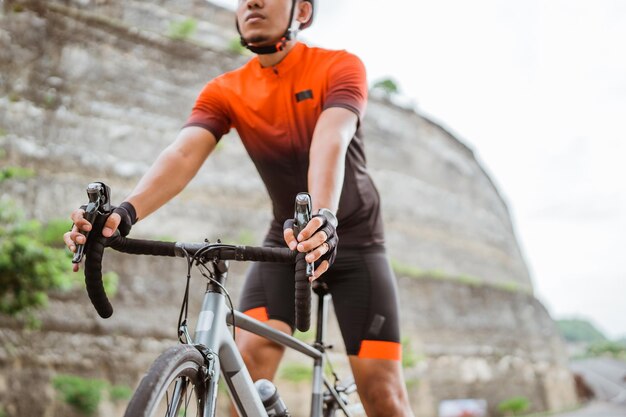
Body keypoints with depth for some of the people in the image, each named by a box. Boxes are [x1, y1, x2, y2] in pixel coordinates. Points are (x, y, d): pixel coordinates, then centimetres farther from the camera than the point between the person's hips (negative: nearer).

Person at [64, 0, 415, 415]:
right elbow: (183, 154, -27)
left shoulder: (341, 66, -16)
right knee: (250, 358, -19)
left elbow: (331, 144, -35)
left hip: (353, 238, -2)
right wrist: (126, 212, -46)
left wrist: (324, 218, -54)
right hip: (287, 239, 2)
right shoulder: (224, 92, -9)